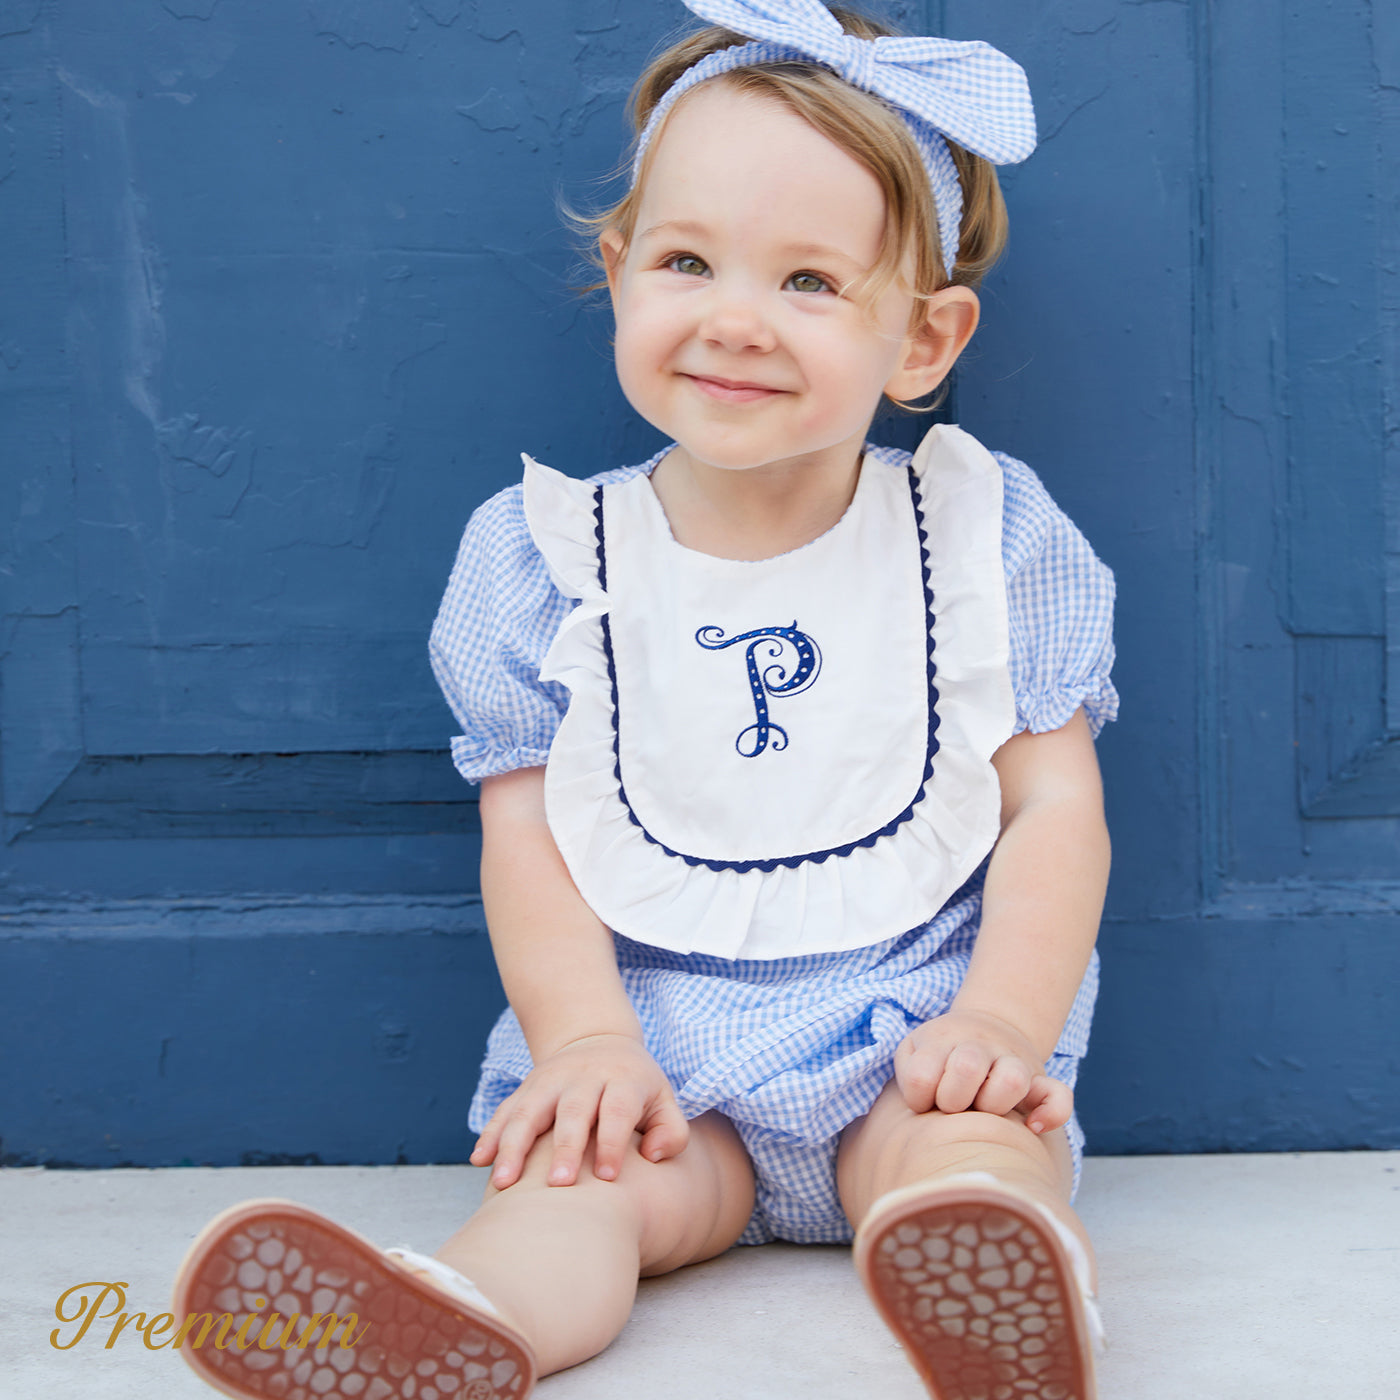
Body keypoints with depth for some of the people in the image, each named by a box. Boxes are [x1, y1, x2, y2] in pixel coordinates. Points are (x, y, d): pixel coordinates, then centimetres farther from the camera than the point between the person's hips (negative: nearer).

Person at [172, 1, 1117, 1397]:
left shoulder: (990, 539, 3)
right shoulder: (548, 558, 4)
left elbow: (1054, 810, 1)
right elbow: (526, 828, 2)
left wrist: (1002, 1022, -14)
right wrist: (587, 1041, -14)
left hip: (916, 1028, 0)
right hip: (656, 1036, 0)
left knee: (974, 1144, -31)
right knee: (578, 1164, -29)